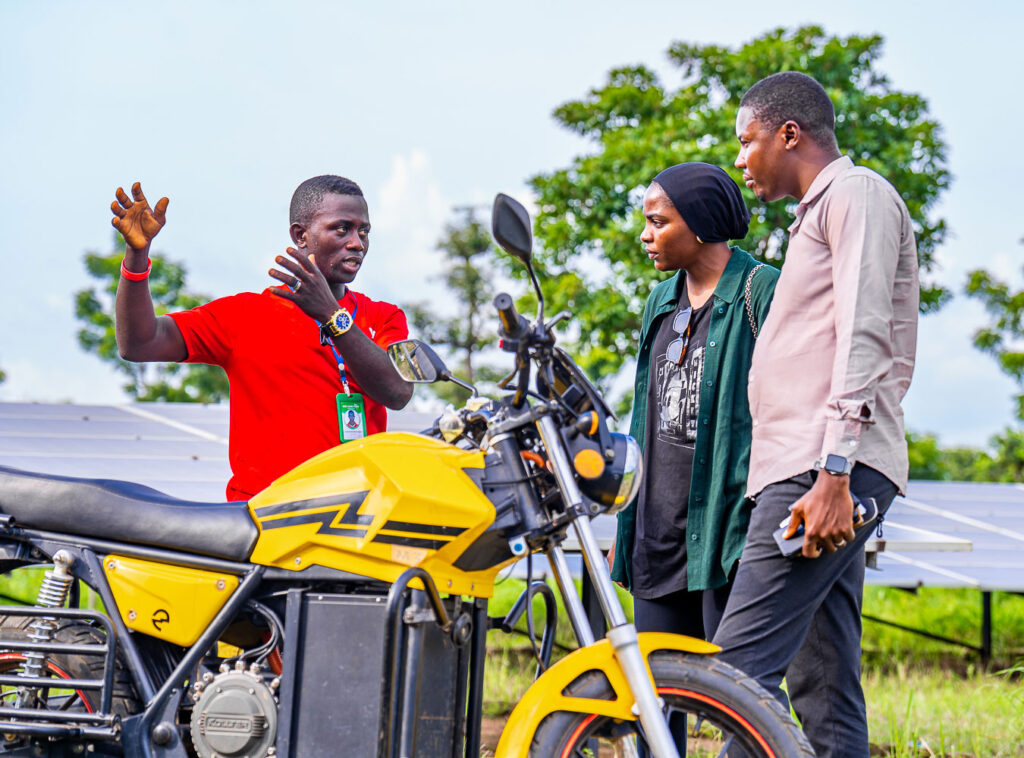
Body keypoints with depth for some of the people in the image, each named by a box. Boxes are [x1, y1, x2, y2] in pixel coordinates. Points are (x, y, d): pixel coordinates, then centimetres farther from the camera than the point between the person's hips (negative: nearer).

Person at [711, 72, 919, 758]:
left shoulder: (857, 192, 0)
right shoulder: (818, 215, 29)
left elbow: (863, 337, -14)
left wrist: (833, 472, -22)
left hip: (825, 469, -10)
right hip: (816, 472, 10)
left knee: (741, 663, -19)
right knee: (823, 687, 4)